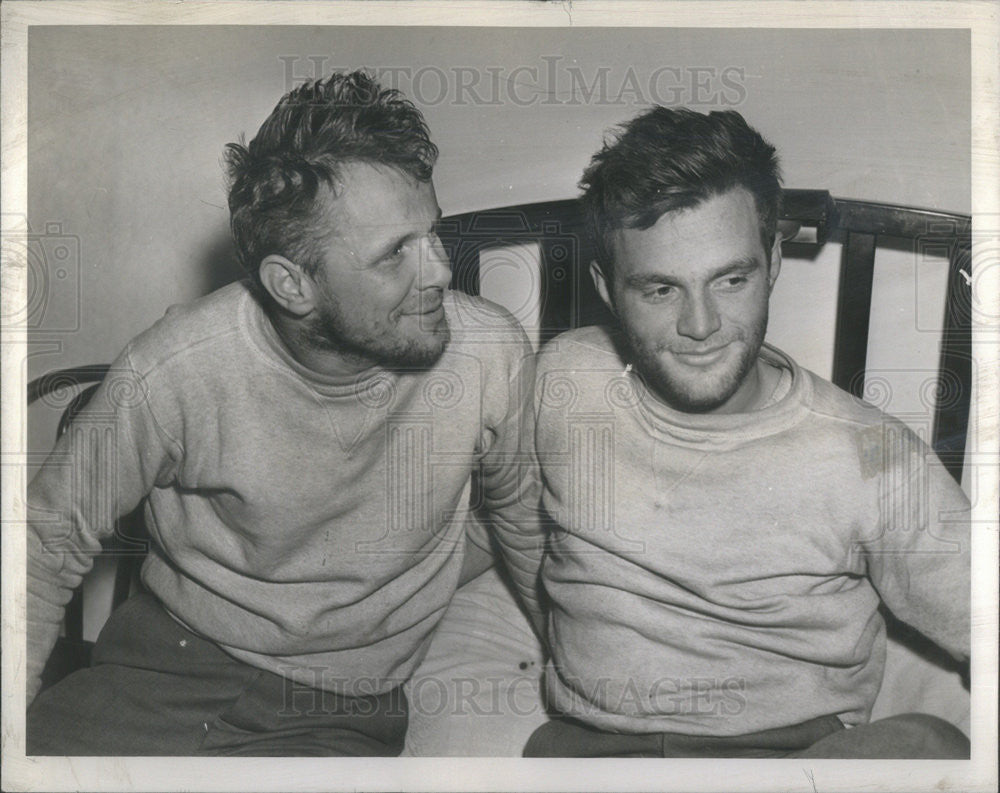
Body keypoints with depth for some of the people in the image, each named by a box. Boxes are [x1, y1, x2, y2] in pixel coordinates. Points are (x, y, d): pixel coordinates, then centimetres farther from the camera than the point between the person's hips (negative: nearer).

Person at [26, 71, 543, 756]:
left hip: (348, 712, 0)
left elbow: (527, 524, 4)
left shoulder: (492, 354, -17)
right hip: (169, 665, 1)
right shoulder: (176, 369, -19)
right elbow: (50, 543, -2)